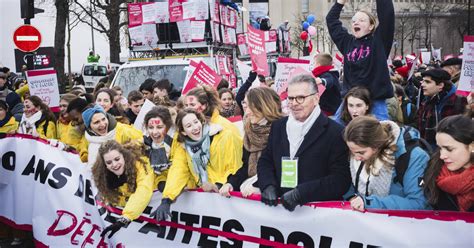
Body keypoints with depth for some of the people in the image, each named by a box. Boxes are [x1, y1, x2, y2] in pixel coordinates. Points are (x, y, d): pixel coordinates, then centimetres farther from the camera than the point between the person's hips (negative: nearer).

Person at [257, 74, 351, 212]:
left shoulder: (335, 133, -8)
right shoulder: (278, 126, 10)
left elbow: (341, 180, -12)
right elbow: (265, 161, 15)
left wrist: (300, 193, -21)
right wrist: (268, 185, -7)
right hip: (278, 204, 4)